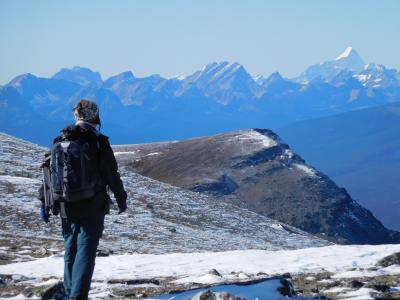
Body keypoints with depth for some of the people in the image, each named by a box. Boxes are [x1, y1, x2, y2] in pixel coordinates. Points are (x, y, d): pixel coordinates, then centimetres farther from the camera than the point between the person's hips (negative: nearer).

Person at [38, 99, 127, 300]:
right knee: (86, 251, -4)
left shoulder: (59, 142, 2)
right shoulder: (99, 142, -10)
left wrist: (44, 203, 12)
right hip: (93, 208, -4)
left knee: (70, 251, 16)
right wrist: (121, 199, 5)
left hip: (66, 207, 4)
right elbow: (112, 175, -8)